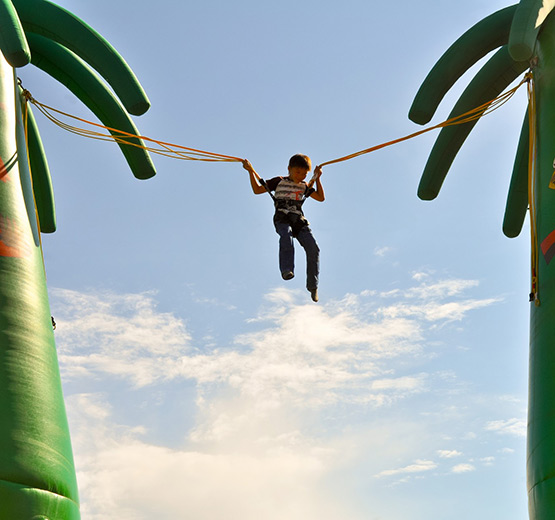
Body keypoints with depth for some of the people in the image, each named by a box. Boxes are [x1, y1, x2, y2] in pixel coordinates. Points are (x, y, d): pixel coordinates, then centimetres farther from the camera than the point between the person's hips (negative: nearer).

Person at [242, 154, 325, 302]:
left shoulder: (305, 186, 22)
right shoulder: (279, 182, 12)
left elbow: (321, 198, 18)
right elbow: (257, 190, 13)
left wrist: (318, 178, 13)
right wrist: (251, 171, 3)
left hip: (300, 221, 3)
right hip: (282, 219, -3)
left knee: (313, 248, -15)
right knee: (286, 235, -39)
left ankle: (312, 285, -6)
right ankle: (287, 270, -50)